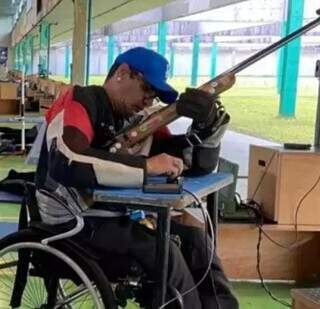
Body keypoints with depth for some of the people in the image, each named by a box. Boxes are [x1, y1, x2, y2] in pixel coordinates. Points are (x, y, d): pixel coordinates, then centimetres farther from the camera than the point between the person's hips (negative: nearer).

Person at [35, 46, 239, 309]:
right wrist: (145, 166, -32)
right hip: (73, 222, -7)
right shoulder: (80, 101, -13)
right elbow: (65, 163, -34)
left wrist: (208, 122, -15)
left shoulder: (138, 118, 5)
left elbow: (200, 163, 6)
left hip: (116, 215, 7)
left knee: (193, 238, -4)